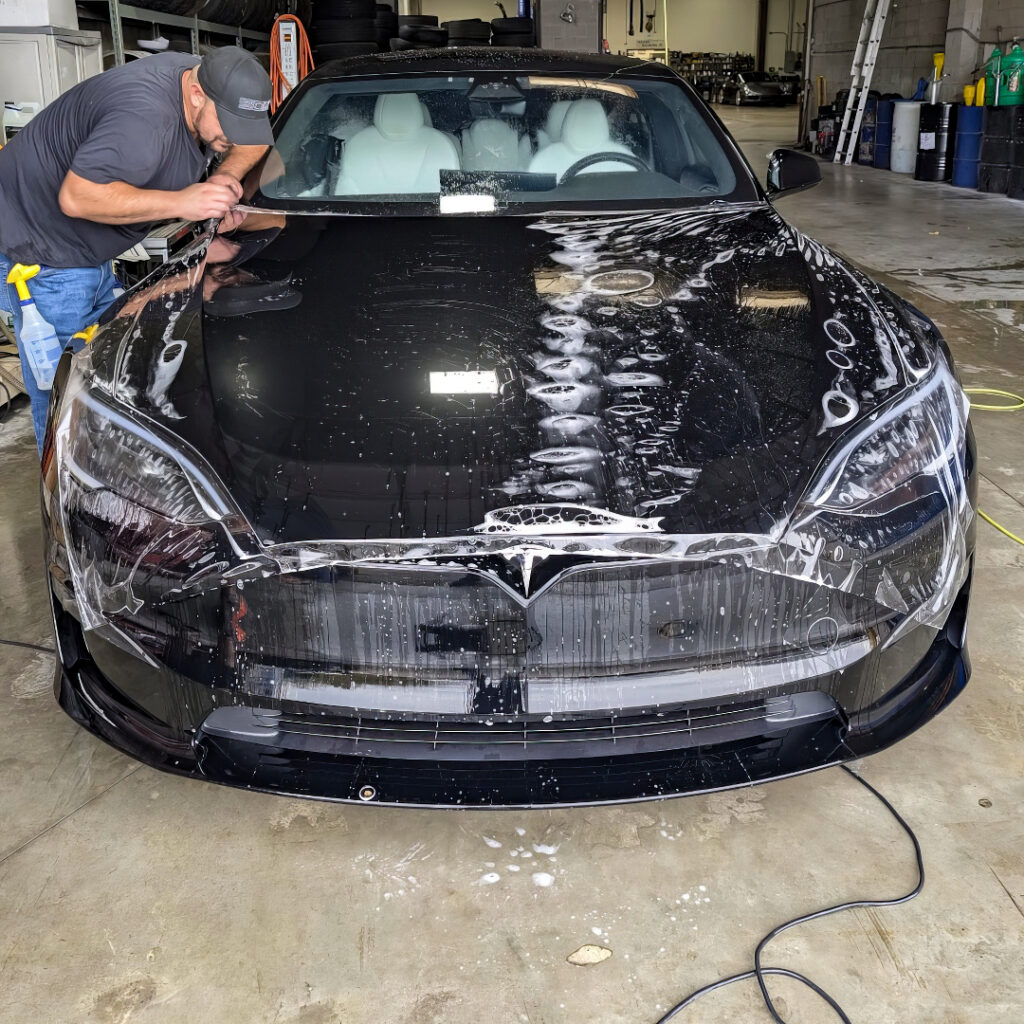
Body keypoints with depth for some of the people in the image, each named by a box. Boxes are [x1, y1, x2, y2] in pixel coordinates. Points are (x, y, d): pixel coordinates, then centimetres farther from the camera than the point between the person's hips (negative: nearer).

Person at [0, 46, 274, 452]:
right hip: (42, 251, -9)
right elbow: (76, 197, -34)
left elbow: (254, 142, 12)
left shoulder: (203, 78, -4)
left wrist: (224, 177, -10)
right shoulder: (144, 117, -34)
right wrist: (180, 202, -33)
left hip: (91, 254, 10)